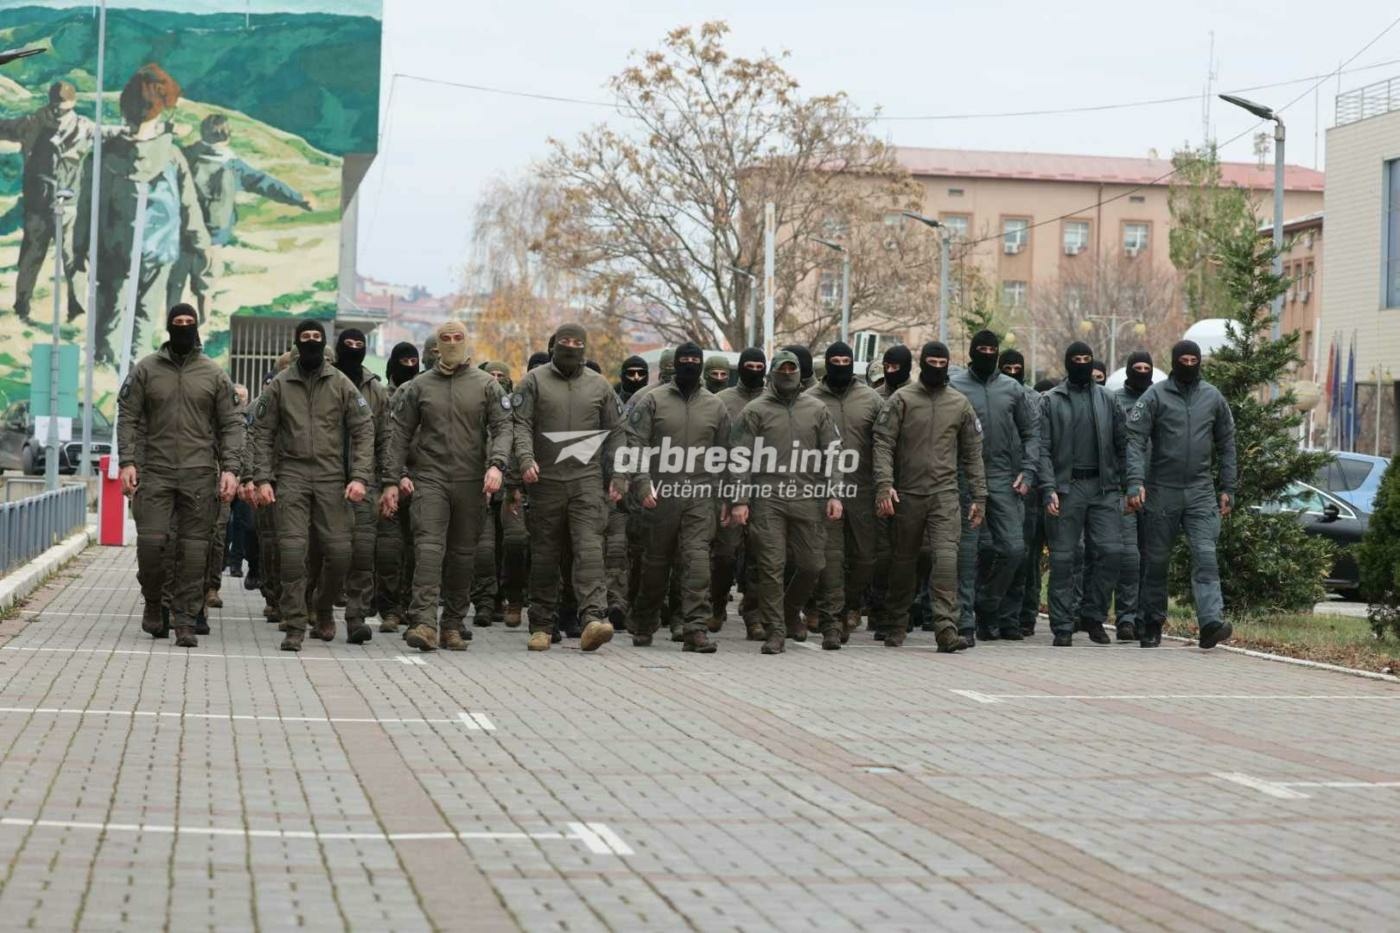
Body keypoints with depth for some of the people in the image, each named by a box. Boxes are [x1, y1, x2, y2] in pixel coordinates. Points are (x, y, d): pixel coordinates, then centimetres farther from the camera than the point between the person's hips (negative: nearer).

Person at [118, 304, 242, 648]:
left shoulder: (214, 375, 8)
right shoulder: (145, 369, 7)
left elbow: (231, 425, 7)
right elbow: (128, 418, 6)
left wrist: (230, 468, -4)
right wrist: (127, 462, -5)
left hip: (200, 475, 0)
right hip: (155, 473, 0)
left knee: (194, 549, -1)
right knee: (151, 542, -8)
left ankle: (185, 622, 3)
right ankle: (153, 603, 17)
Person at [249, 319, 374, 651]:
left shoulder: (341, 384, 6)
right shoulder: (280, 385, 7)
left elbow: (363, 431, 4)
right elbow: (262, 433, 7)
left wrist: (359, 476, -6)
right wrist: (262, 478, -2)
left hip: (332, 479, 1)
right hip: (291, 477, -1)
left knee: (338, 552, -2)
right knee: (292, 551, -9)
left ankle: (324, 612, 22)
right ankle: (294, 626, -4)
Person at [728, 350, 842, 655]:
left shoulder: (817, 410, 13)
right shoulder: (755, 411, 6)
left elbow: (832, 454, 12)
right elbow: (740, 458, 3)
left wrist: (833, 495, 2)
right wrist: (739, 500, -5)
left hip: (808, 499, 2)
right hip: (767, 500, -2)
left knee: (812, 565, 2)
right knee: (771, 566, -5)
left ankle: (788, 612, 27)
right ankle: (775, 632, 0)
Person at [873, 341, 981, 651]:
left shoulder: (960, 404, 9)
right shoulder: (902, 399, 1)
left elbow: (972, 452, 12)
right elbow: (883, 443, -5)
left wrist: (978, 496, 7)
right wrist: (885, 484, -16)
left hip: (945, 494, 1)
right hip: (907, 494, -1)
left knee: (946, 557, -15)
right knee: (903, 561, 9)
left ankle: (946, 628, -20)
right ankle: (897, 626, 23)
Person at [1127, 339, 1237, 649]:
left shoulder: (1213, 397, 9)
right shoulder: (1155, 396, -1)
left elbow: (1226, 445, 13)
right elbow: (1136, 440, -7)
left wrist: (1227, 489, 7)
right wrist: (1136, 482, -19)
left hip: (1201, 492, 1)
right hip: (1162, 492, -1)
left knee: (1205, 555, -13)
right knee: (1156, 559, 6)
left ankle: (1211, 621, -23)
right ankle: (1152, 623, 17)